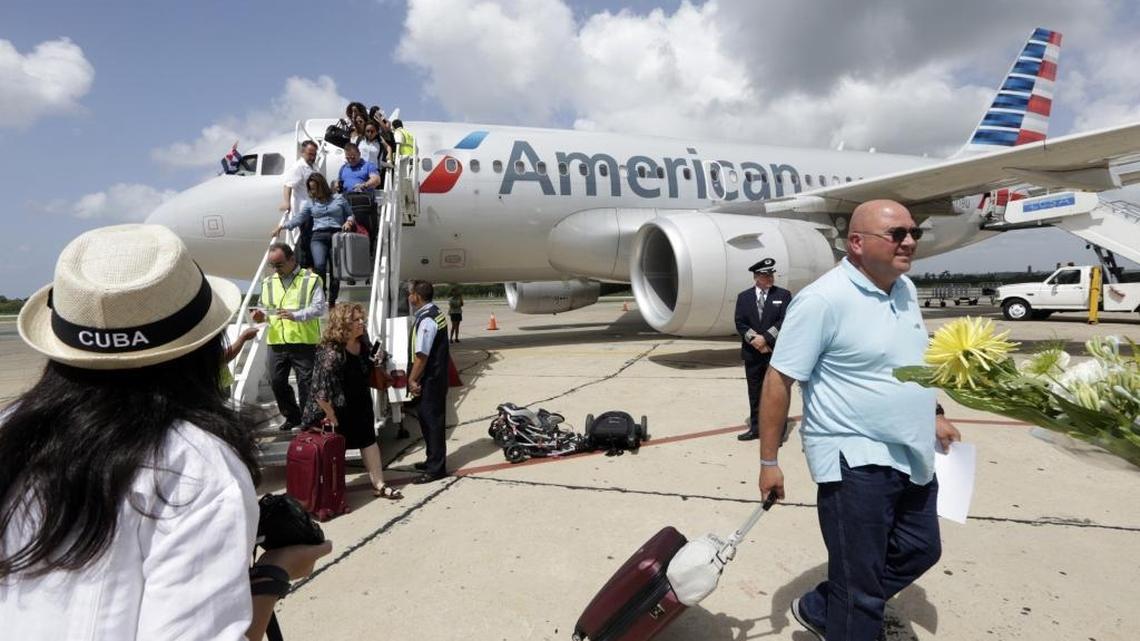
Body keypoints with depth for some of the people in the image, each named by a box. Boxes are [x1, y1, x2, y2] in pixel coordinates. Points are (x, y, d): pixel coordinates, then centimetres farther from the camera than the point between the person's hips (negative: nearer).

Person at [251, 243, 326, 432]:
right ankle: (292, 416, 29)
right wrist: (262, 315, -1)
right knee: (277, 382, 10)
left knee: (306, 383, 0)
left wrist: (296, 315, -24)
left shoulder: (311, 280, -2)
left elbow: (319, 308, -10)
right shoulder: (268, 282, 14)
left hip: (304, 342, -5)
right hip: (276, 343, 5)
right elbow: (264, 308, 22)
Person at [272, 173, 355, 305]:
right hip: (318, 236, 1)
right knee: (319, 265, -24)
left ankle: (332, 302, -3)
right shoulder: (311, 203, 21)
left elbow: (350, 214, 19)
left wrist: (349, 222, -2)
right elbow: (299, 218, 18)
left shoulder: (339, 199, 16)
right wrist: (283, 226, 7)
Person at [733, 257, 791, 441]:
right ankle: (756, 428, 22)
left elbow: (784, 321, -8)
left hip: (776, 352, -3)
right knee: (754, 392, 11)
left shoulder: (783, 295, 1)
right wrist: (754, 339, -14)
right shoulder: (744, 297, 8)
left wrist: (765, 338, -16)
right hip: (752, 352, 3)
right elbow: (740, 323, 1)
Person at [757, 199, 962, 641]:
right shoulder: (823, 298, -21)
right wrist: (769, 461, -17)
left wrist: (934, 416, 22)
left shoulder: (905, 288, 6)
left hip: (911, 456, 9)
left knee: (920, 551, 23)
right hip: (854, 460, -9)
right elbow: (779, 381, -19)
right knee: (861, 591, 4)